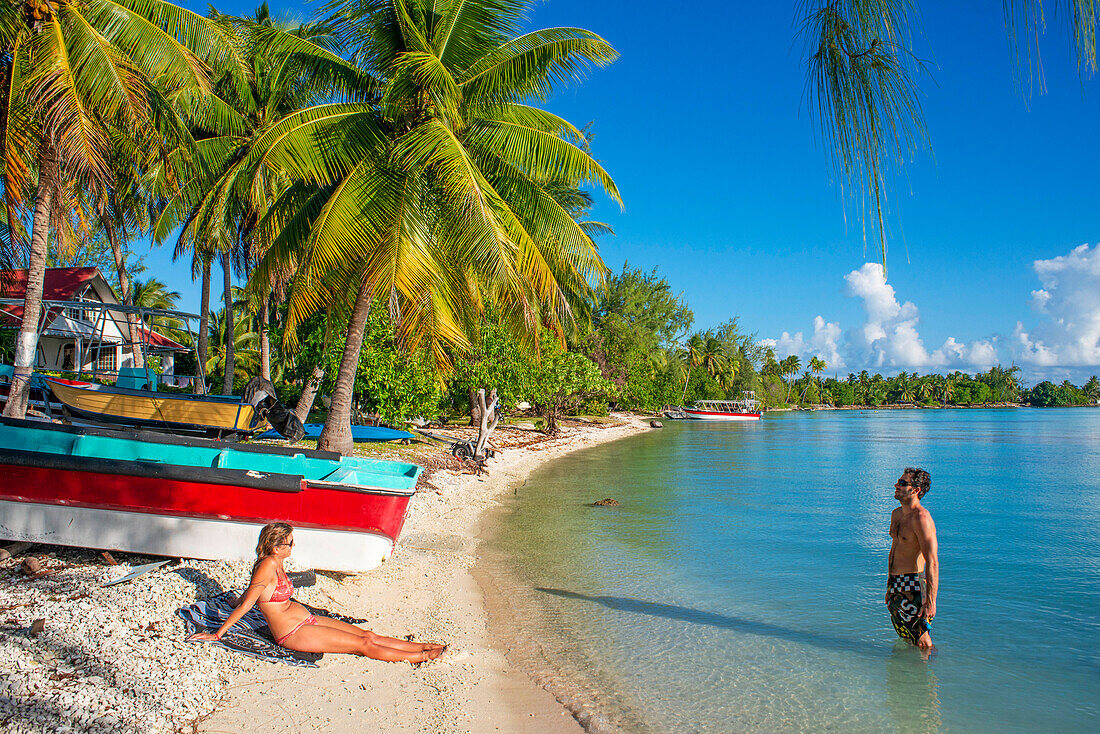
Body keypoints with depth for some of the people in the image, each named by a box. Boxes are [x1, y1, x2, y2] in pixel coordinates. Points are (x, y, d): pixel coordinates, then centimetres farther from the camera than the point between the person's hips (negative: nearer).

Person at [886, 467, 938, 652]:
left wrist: (931, 601, -25)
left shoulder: (921, 517, -18)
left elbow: (932, 562, -22)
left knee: (923, 644, 0)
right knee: (904, 638, 21)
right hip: (895, 585, 9)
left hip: (912, 587, -9)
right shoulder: (896, 514, 11)